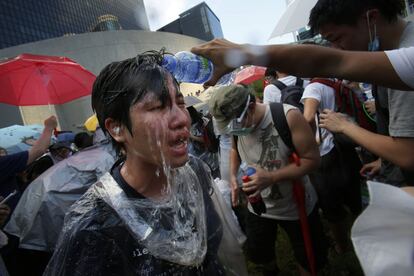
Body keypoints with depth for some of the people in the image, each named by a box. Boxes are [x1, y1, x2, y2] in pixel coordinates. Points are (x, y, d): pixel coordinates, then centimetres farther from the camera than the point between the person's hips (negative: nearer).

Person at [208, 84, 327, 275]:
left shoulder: (288, 116, -27)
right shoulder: (236, 124, -11)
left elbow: (312, 159, -23)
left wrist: (271, 178, -33)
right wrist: (233, 176, -9)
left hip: (296, 206, -3)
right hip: (259, 207, 4)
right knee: (257, 255, 22)